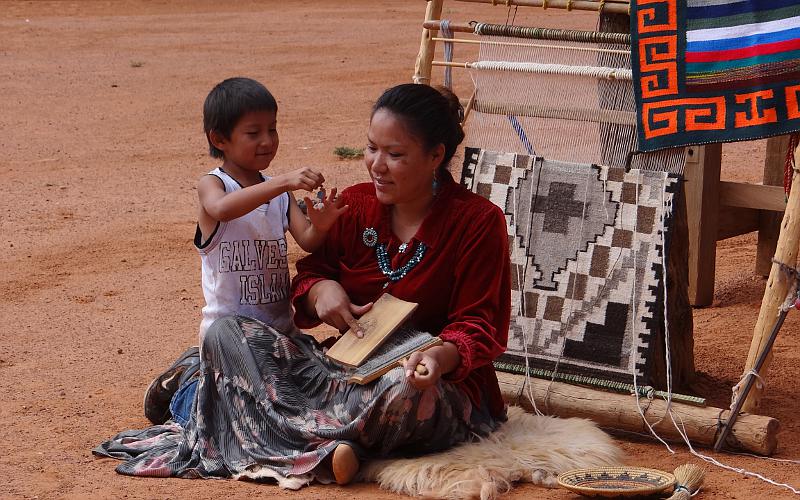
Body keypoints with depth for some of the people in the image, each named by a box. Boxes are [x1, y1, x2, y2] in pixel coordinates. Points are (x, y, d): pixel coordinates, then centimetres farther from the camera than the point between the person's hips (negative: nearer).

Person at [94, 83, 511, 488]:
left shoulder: (478, 222, -7)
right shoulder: (355, 205, 7)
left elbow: (479, 325, -8)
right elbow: (309, 275, 13)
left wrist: (442, 356, -31)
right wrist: (320, 290, -13)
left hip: (445, 387, -5)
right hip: (348, 368, 6)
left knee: (403, 389, -43)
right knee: (226, 334, -13)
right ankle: (326, 449, -32)